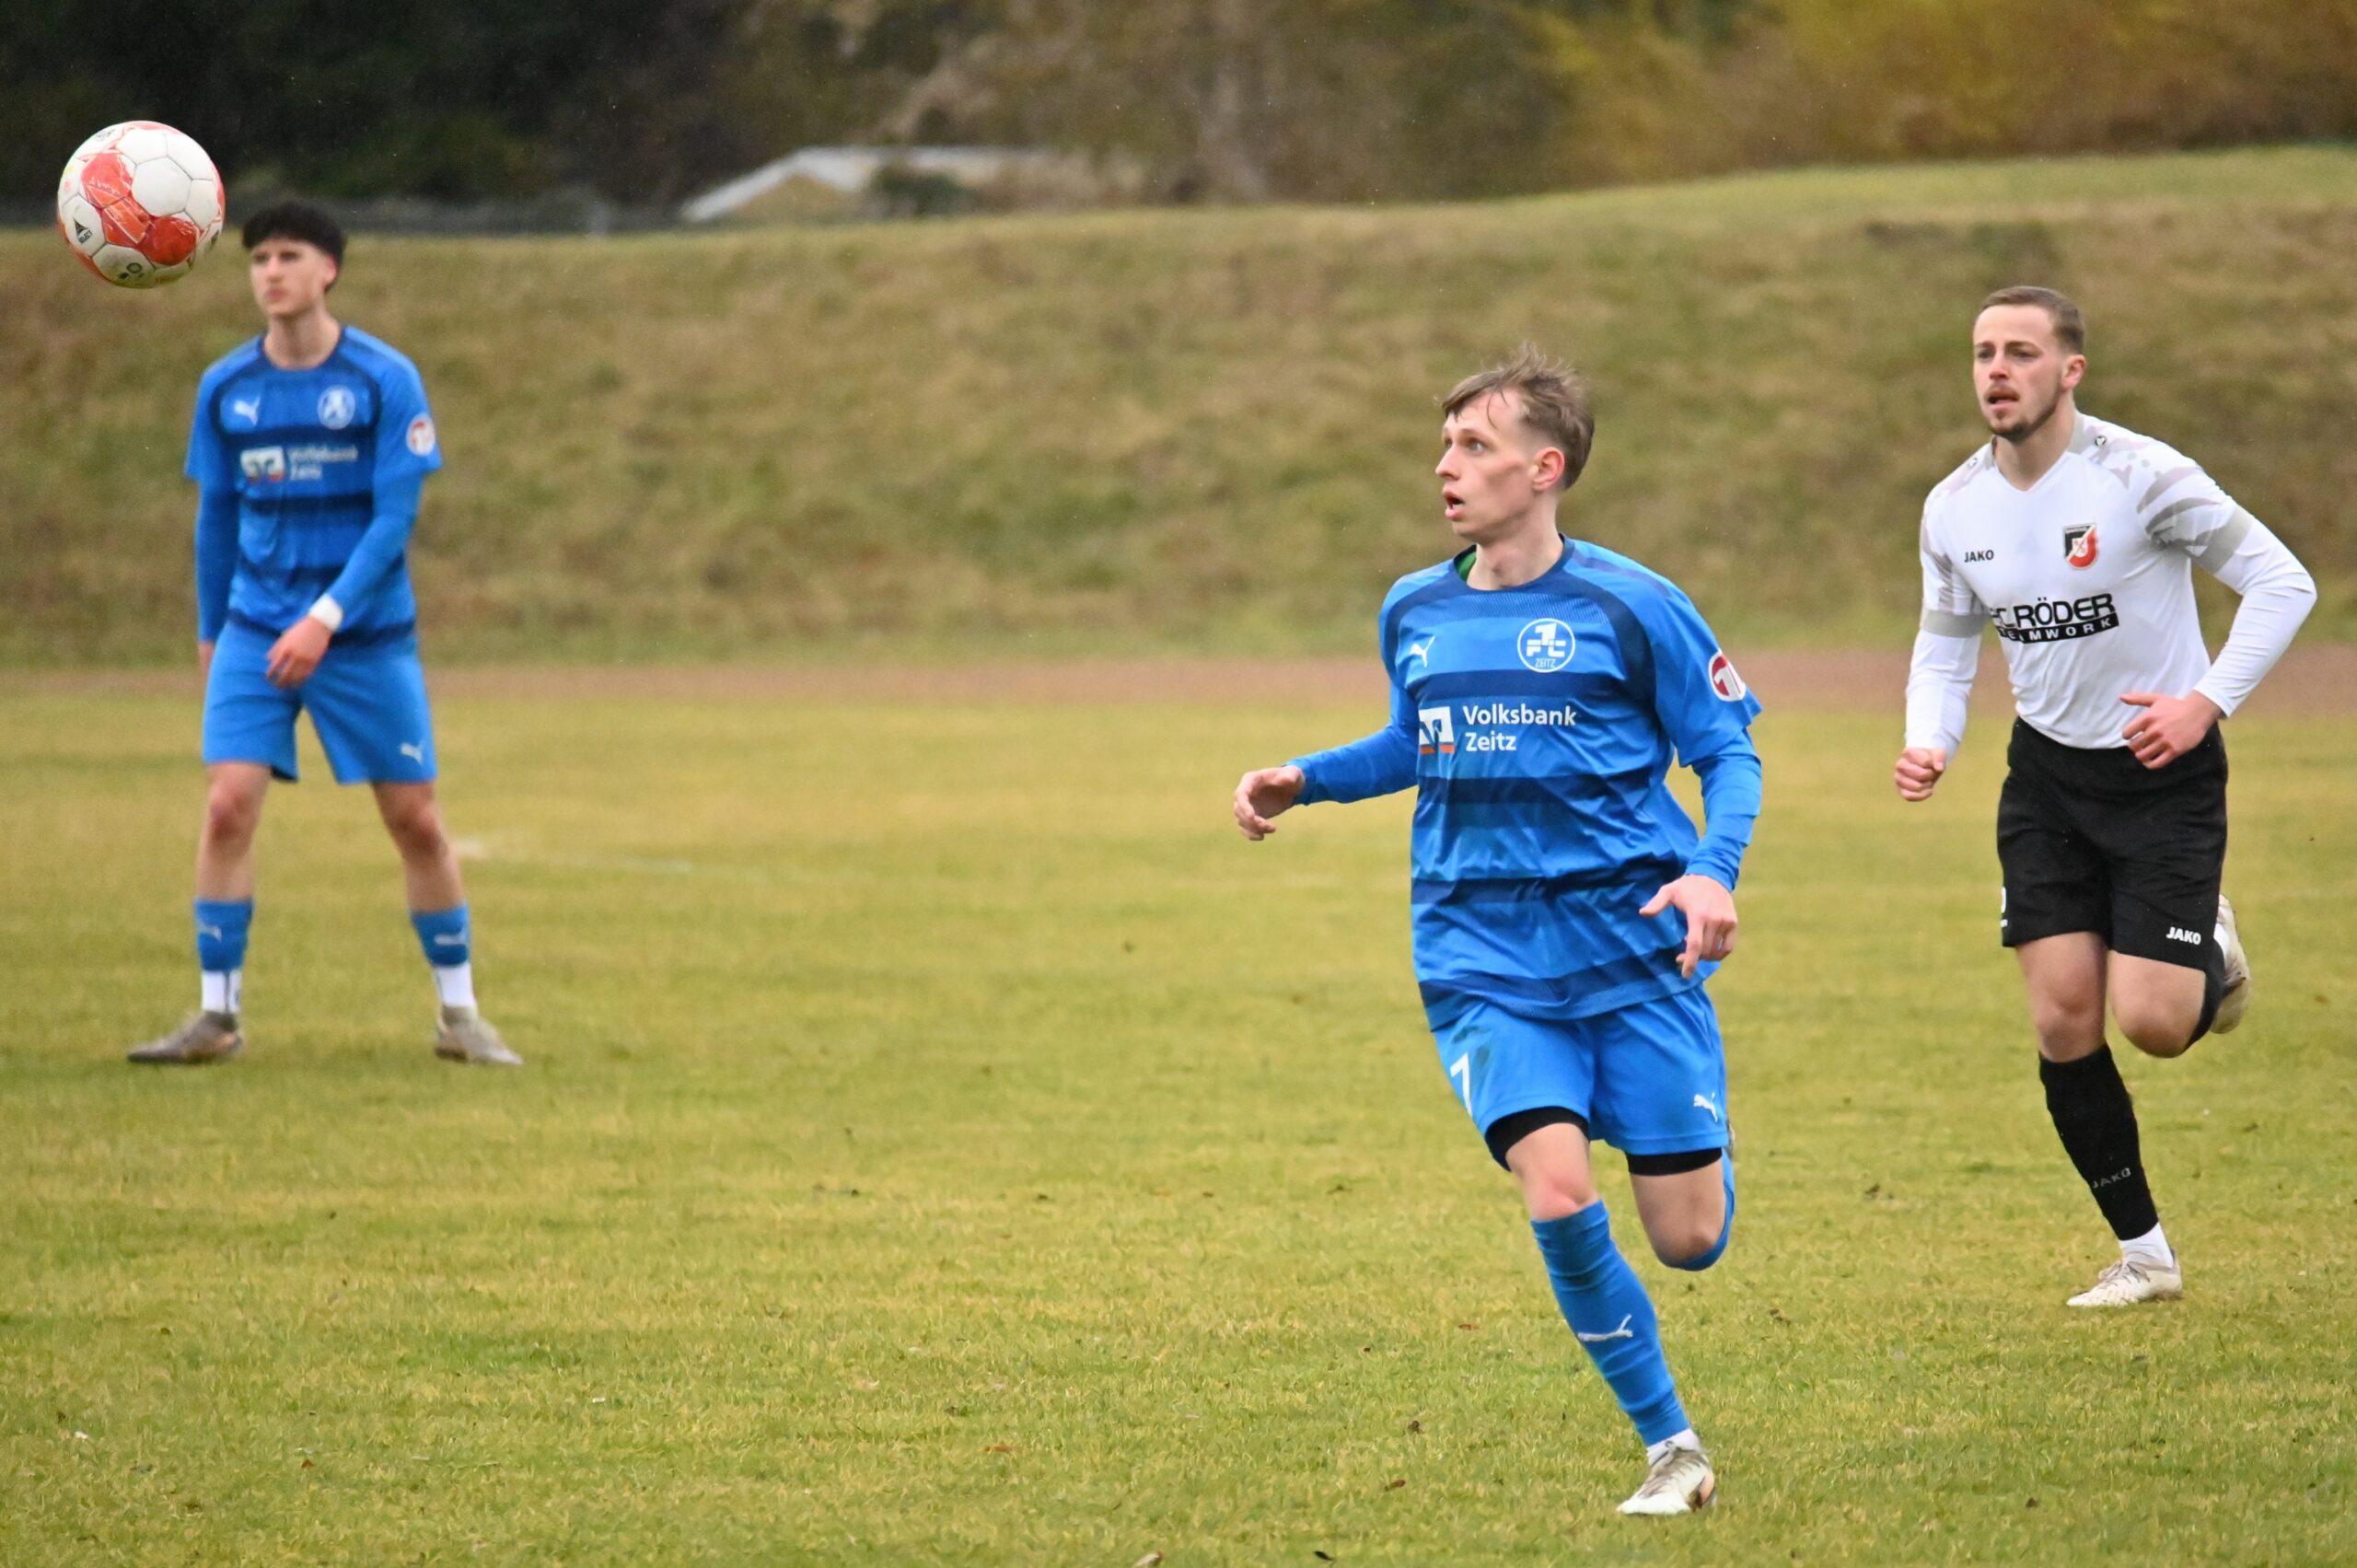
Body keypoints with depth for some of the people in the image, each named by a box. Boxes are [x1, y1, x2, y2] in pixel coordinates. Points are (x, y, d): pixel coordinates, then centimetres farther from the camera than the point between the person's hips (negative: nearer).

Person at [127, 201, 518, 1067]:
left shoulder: (385, 380, -9)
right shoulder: (224, 388, 1)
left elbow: (395, 517, -13)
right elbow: (215, 517, 12)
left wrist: (325, 619, -22)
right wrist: (209, 632, 15)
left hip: (368, 634, -2)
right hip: (255, 630, 2)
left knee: (416, 821, 2)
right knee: (228, 803, -12)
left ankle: (459, 1014, 15)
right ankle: (217, 1014, -4)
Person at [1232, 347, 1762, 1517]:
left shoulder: (1627, 606, -6)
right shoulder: (1412, 613, 8)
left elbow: (1728, 750, 0)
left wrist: (1712, 871, -17)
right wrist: (1302, 782, 11)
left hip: (1632, 950, -2)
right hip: (1485, 965, 2)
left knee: (1689, 1240, -3)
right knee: (1558, 1198, -20)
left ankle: (1703, 1145, 37)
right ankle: (1669, 1446, -2)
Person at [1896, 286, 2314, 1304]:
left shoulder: (2140, 476, -19)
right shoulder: (1955, 509, -2)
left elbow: (2282, 583, -14)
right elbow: (1945, 646, 13)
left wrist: (2206, 702, -22)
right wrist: (1929, 743, -6)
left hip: (2165, 770, -5)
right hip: (2047, 773, 5)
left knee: (2151, 1022, -12)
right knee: (2063, 1023, -3)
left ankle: (2214, 959, 26)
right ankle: (2143, 1253, 12)